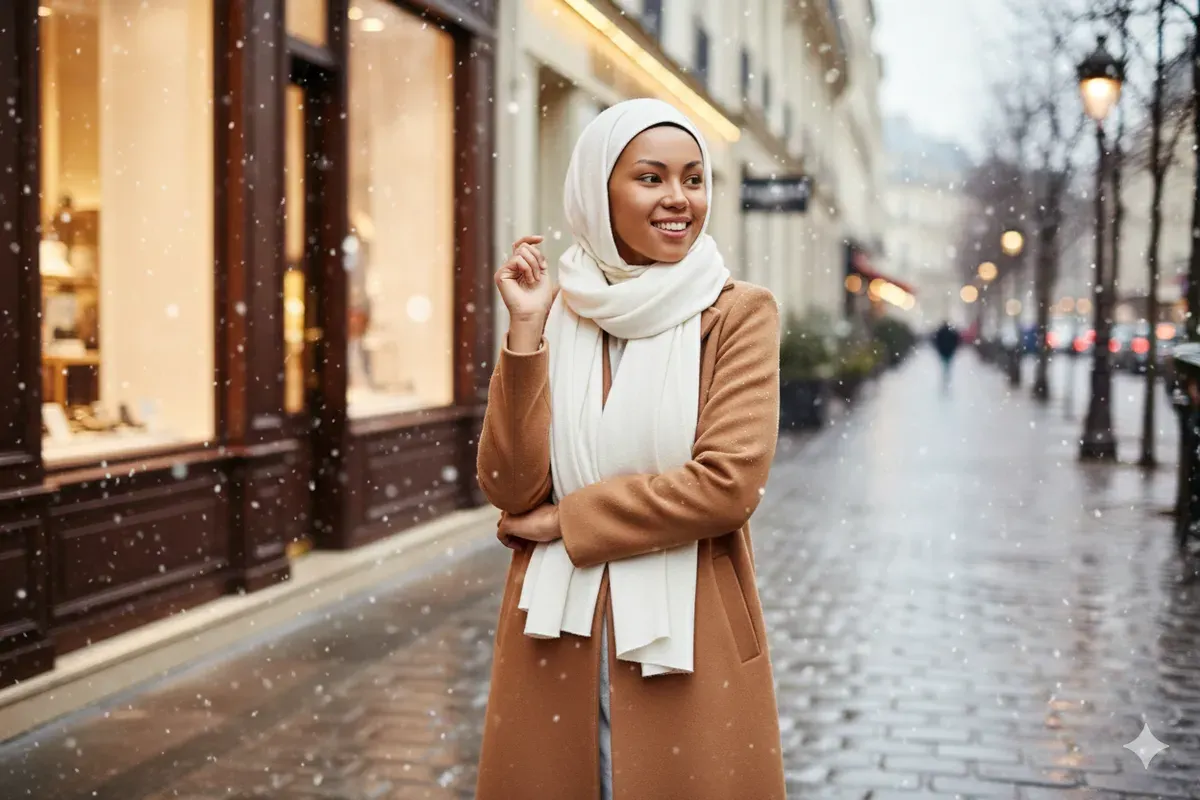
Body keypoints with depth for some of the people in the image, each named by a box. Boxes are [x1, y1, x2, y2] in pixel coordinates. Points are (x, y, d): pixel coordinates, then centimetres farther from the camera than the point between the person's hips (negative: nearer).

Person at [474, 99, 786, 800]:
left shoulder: (739, 313, -4)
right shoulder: (556, 314, 3)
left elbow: (728, 483, -15)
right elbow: (510, 489, -5)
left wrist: (567, 517, -9)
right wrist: (527, 332, -13)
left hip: (688, 640, -2)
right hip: (556, 642, 2)